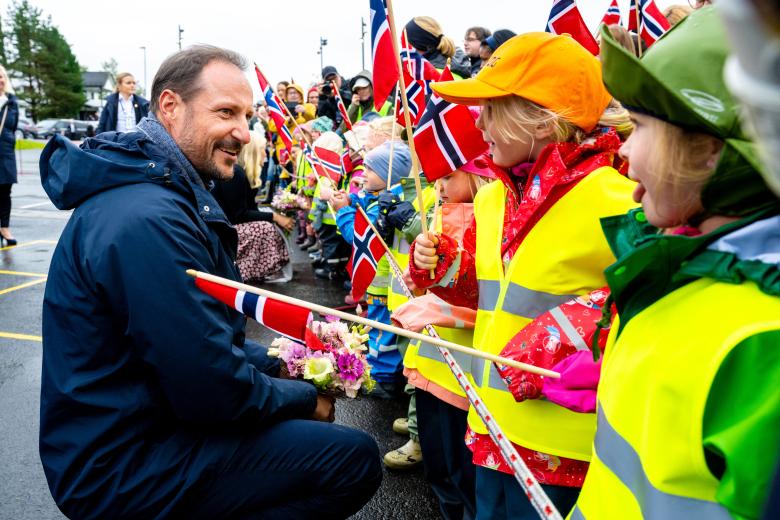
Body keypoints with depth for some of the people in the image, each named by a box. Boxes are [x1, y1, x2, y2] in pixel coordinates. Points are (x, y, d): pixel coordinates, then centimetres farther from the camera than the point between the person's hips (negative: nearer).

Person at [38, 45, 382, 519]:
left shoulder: (168, 190, 6)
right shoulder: (148, 221, -27)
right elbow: (214, 392, -25)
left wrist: (278, 359, 2)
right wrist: (304, 399, -9)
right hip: (124, 469, -10)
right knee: (356, 459, -12)